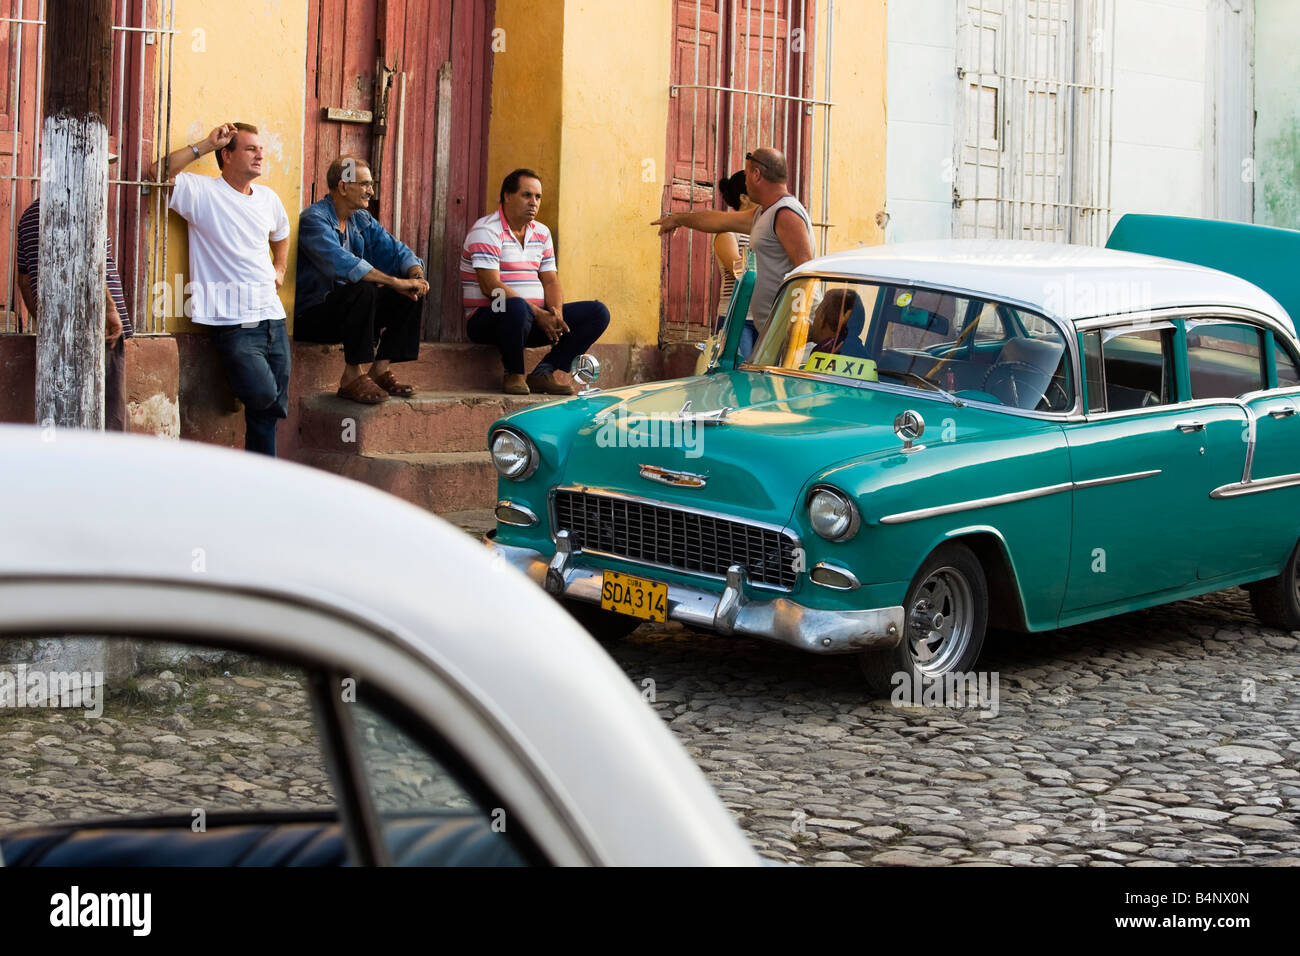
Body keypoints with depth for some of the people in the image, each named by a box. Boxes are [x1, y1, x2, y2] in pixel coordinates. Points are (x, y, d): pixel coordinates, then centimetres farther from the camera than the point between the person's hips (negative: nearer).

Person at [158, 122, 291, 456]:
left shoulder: (268, 198, 16)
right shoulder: (202, 192, -3)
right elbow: (160, 174, -20)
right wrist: (205, 146, -16)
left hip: (272, 315, 6)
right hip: (233, 320, -6)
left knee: (270, 410, 7)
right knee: (262, 393, -24)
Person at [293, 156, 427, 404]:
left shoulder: (362, 219, 11)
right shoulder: (314, 219, -16)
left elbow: (395, 250, 8)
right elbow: (343, 264, -31)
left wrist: (416, 275, -16)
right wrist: (395, 282, -33)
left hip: (348, 307, 8)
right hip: (309, 316, -8)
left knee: (410, 294, -5)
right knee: (364, 290, -34)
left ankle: (380, 369, -5)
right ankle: (352, 376, -25)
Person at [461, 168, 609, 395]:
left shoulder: (542, 233, 16)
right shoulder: (486, 231, -9)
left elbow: (550, 281, 13)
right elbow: (491, 286, -19)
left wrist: (556, 315, -11)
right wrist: (538, 314, -23)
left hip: (538, 316, 8)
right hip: (488, 319, -8)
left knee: (598, 313, -6)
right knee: (517, 307, -43)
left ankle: (544, 373, -15)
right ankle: (514, 374, -16)